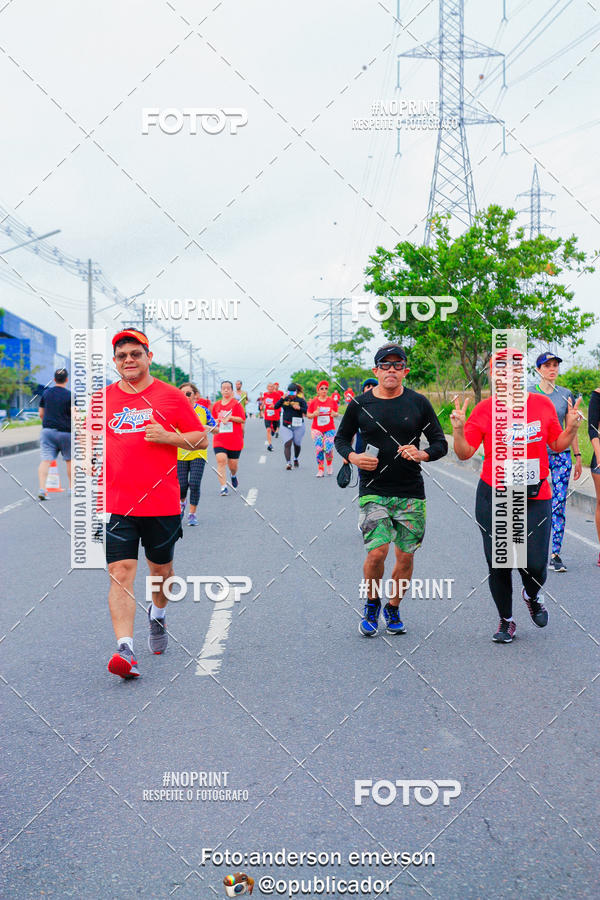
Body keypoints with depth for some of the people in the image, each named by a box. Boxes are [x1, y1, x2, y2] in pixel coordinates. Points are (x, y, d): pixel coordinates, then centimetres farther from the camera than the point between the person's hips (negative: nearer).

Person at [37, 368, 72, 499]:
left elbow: (41, 414, 12)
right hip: (65, 432, -2)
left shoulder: (46, 393, 7)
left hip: (47, 430, 2)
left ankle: (42, 489, -21)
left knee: (45, 460, -6)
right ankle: (72, 487, 26)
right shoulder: (69, 395, -7)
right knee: (69, 460, 15)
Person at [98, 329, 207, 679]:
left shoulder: (171, 396, 1)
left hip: (162, 503, 0)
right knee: (121, 573, -12)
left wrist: (168, 437, -13)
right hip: (116, 504, 0)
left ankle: (158, 615, 46)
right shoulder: (103, 398, 7)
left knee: (162, 569, 16)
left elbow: (202, 439, 4)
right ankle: (125, 649, -16)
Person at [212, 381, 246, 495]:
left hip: (234, 440, -2)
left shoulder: (236, 404, -2)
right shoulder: (216, 405, 10)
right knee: (221, 460, -17)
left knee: (233, 464, 7)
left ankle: (233, 475, 45)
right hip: (219, 439, 2)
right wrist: (217, 421, 0)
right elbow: (213, 420, 22)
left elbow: (242, 420, -7)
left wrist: (230, 417, -18)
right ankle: (223, 487, -16)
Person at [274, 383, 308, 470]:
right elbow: (276, 407, -6)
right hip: (286, 426, 1)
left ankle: (296, 459, 38)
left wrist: (299, 408, -29)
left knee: (297, 444, 11)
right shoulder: (285, 399, 4)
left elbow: (307, 411, -12)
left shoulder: (300, 400, -4)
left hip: (298, 426, -1)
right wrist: (282, 398, -16)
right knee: (287, 443, -13)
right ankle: (288, 462, -20)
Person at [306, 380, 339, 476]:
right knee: (319, 448, -10)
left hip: (330, 429, 0)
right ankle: (320, 470, 2)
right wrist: (314, 414, -16)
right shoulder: (314, 402, 1)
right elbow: (308, 415, 5)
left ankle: (329, 465, 19)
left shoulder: (332, 401, 2)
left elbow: (336, 413, 12)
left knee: (328, 449, -12)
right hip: (317, 429, 0)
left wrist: (334, 414, -11)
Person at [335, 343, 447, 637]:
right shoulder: (359, 404, 1)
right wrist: (353, 457, -7)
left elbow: (441, 443, 6)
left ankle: (393, 609, 27)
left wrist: (422, 454, -15)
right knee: (377, 553, -13)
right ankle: (372, 604, 14)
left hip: (411, 493, 1)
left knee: (406, 556, 4)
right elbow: (342, 437, 14)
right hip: (373, 491, -1)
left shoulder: (418, 403, 2)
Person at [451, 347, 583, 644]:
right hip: (493, 498, -1)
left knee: (535, 564, -7)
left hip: (535, 499, 1)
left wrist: (572, 427, -6)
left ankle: (532, 596, 31)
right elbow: (464, 453, -3)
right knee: (498, 564, 4)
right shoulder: (485, 410, -3)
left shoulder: (542, 404, 2)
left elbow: (558, 444, 12)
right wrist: (458, 428, -20)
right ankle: (506, 620, 27)